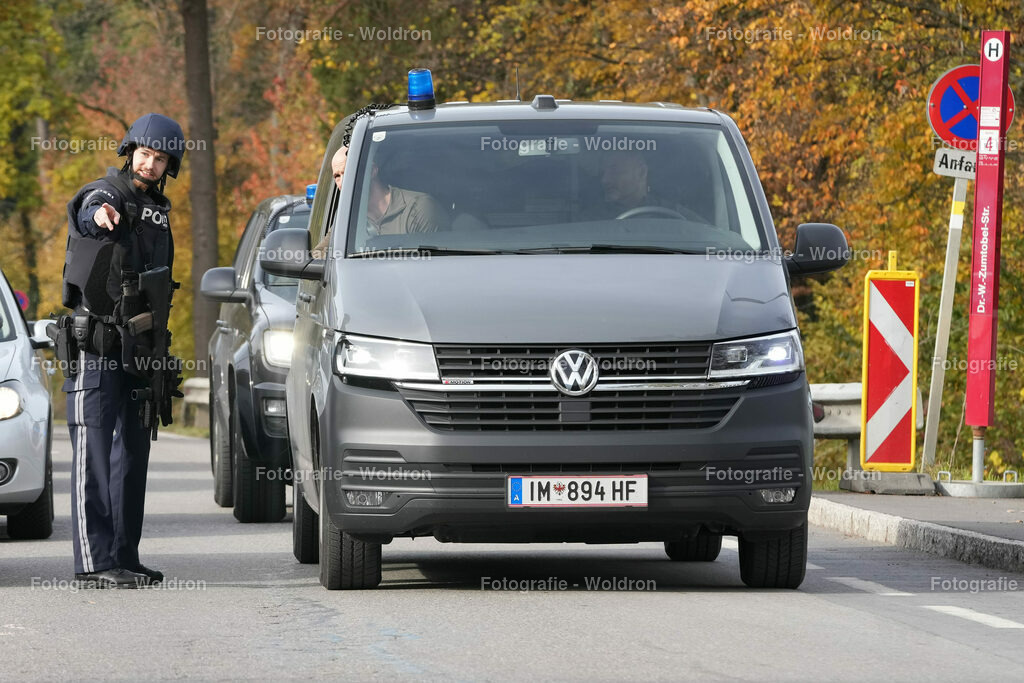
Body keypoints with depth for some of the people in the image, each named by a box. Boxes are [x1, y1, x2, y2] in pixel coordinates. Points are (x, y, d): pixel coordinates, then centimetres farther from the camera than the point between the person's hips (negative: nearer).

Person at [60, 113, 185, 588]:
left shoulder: (159, 211, 16)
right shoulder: (105, 194, -8)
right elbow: (86, 214, -35)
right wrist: (99, 214, -60)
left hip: (138, 349, 8)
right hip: (95, 347, -8)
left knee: (132, 454, 9)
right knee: (94, 455, -10)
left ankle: (124, 558, 14)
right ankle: (93, 563, -14)